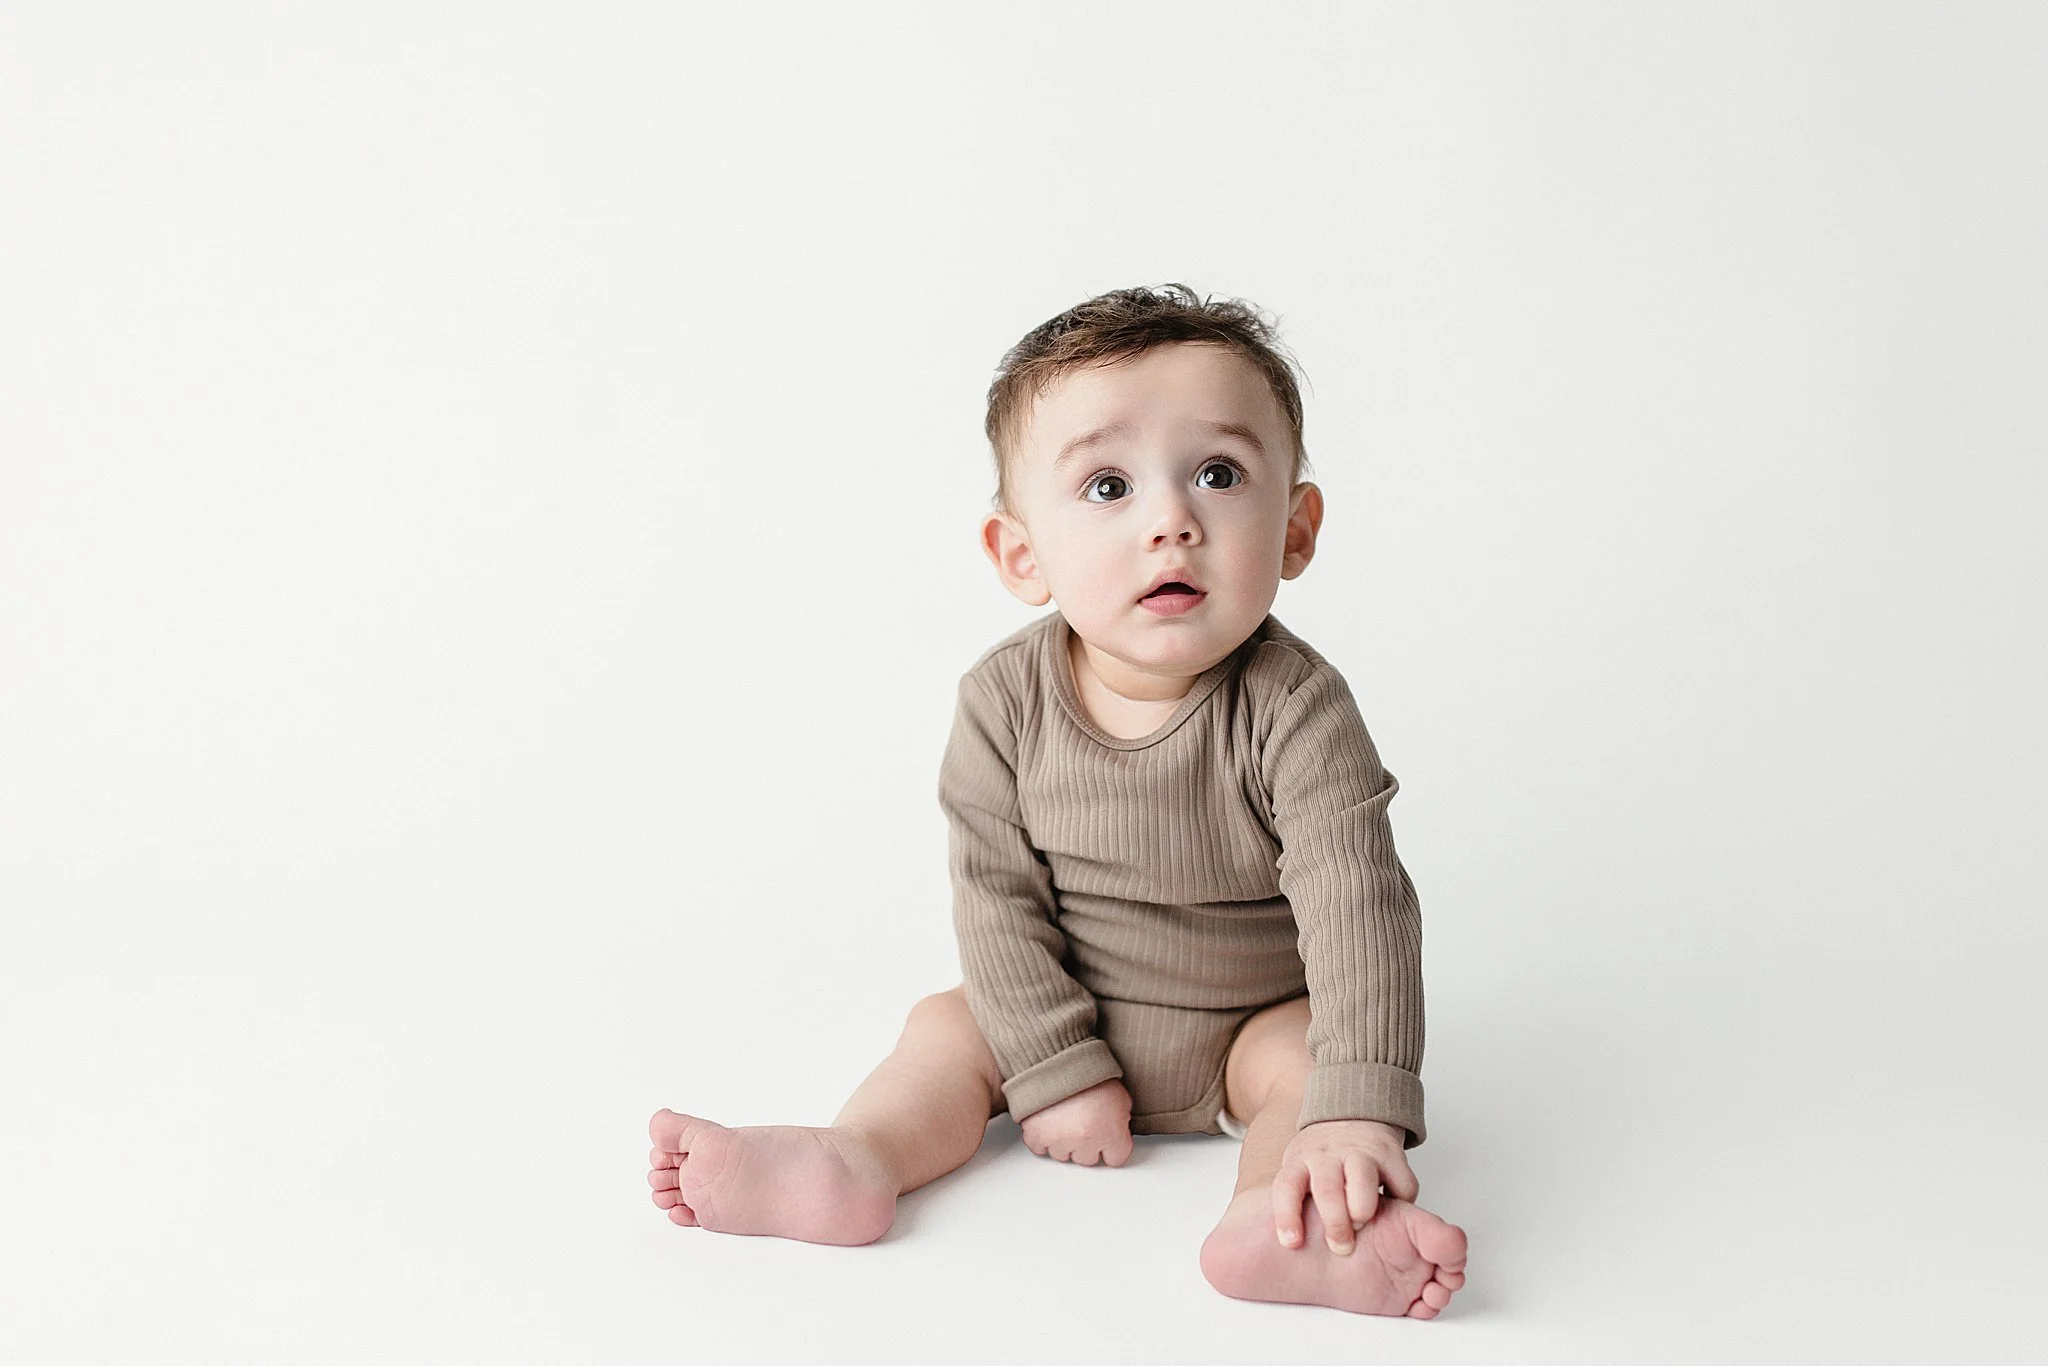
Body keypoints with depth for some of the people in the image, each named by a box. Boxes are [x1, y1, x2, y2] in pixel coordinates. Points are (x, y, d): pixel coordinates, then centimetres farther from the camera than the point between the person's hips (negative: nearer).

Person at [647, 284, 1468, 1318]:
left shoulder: (1292, 707, -27)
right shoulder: (1005, 702, -18)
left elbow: (1358, 901, -34)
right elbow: (998, 894, -12)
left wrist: (1358, 1112, -45)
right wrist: (1056, 1072, -17)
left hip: (1252, 1029, -3)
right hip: (1067, 1015, 4)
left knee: (1306, 1054, -29)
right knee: (948, 1025, -7)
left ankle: (1281, 1220, -54)